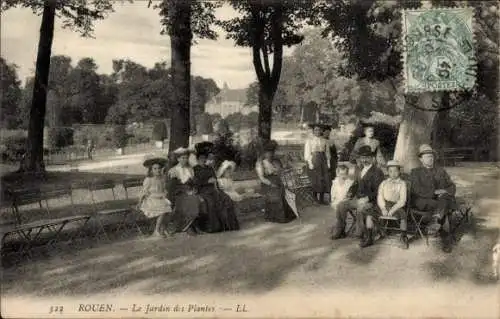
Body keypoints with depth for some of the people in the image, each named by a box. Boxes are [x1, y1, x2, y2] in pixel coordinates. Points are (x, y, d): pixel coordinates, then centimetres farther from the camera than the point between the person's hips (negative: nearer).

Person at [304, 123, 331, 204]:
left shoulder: (324, 141, 9)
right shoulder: (309, 141, -2)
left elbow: (327, 152, 9)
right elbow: (307, 153, -5)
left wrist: (328, 162, 2)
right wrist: (310, 163, -13)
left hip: (323, 161, 4)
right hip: (314, 160, -4)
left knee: (324, 180, 1)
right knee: (316, 180, -4)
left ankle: (322, 198, 9)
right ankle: (315, 198, 8)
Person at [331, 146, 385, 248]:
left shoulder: (377, 172, -9)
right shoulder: (361, 170, 17)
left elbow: (378, 192, -14)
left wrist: (367, 198, -23)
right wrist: (356, 197, 6)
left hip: (370, 200, -8)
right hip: (359, 198, 8)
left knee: (360, 209, -36)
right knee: (341, 205, -4)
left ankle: (364, 235, -23)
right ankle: (340, 231, 7)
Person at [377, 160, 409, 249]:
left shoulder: (402, 183, 9)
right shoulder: (384, 183, 18)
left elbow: (402, 200, -2)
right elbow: (380, 198, 8)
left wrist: (393, 209, -16)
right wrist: (383, 208, -11)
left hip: (396, 206, -3)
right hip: (385, 206, 3)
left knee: (402, 213, -35)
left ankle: (403, 237, -22)